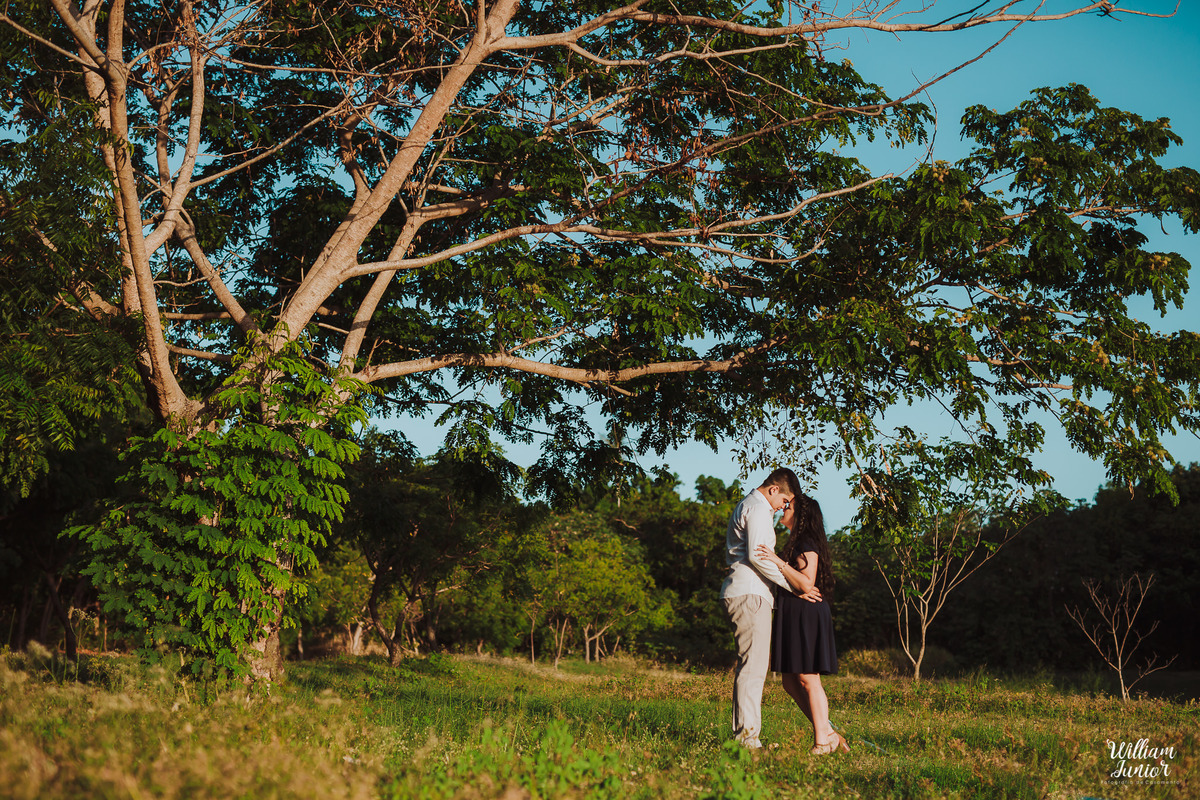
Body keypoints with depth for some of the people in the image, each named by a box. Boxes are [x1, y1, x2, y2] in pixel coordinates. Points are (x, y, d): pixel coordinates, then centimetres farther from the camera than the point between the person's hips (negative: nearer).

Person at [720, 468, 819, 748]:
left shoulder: (746, 506, 25)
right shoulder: (758, 509, -7)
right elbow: (756, 555, -18)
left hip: (740, 592, 11)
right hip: (749, 593, -11)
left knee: (749, 665, 9)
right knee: (753, 666, -12)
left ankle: (743, 734, 9)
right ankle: (747, 735, -14)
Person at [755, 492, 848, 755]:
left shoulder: (807, 544, -12)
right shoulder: (796, 543, 19)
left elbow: (806, 585, -22)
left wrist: (779, 562, -25)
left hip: (806, 616, -10)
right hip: (793, 616, 10)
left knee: (808, 679, -6)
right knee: (791, 683, 9)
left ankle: (822, 743, 1)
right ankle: (829, 734, 15)